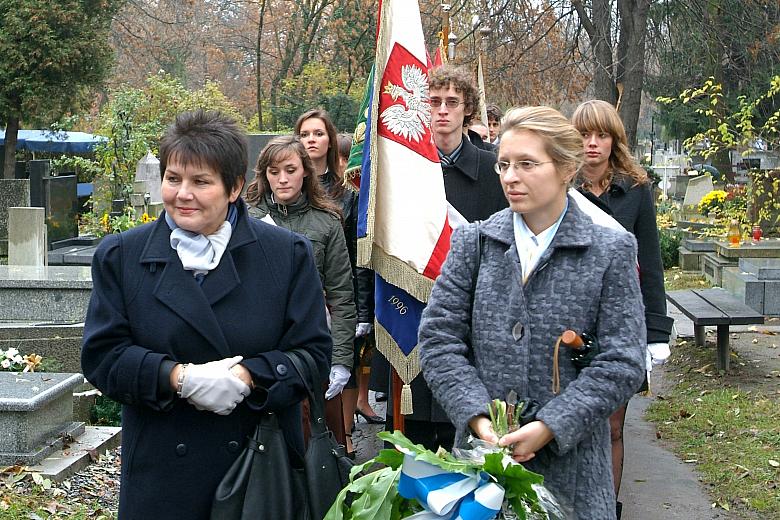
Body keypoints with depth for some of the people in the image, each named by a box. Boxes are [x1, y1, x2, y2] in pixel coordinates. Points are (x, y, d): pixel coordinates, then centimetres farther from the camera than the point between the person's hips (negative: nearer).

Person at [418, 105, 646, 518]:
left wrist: (549, 427, -16)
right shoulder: (472, 242, 4)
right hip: (482, 450, 2)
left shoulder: (611, 251, -3)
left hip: (572, 458, -2)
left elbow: (622, 361, -7)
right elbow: (438, 339, 0)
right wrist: (478, 418, -13)